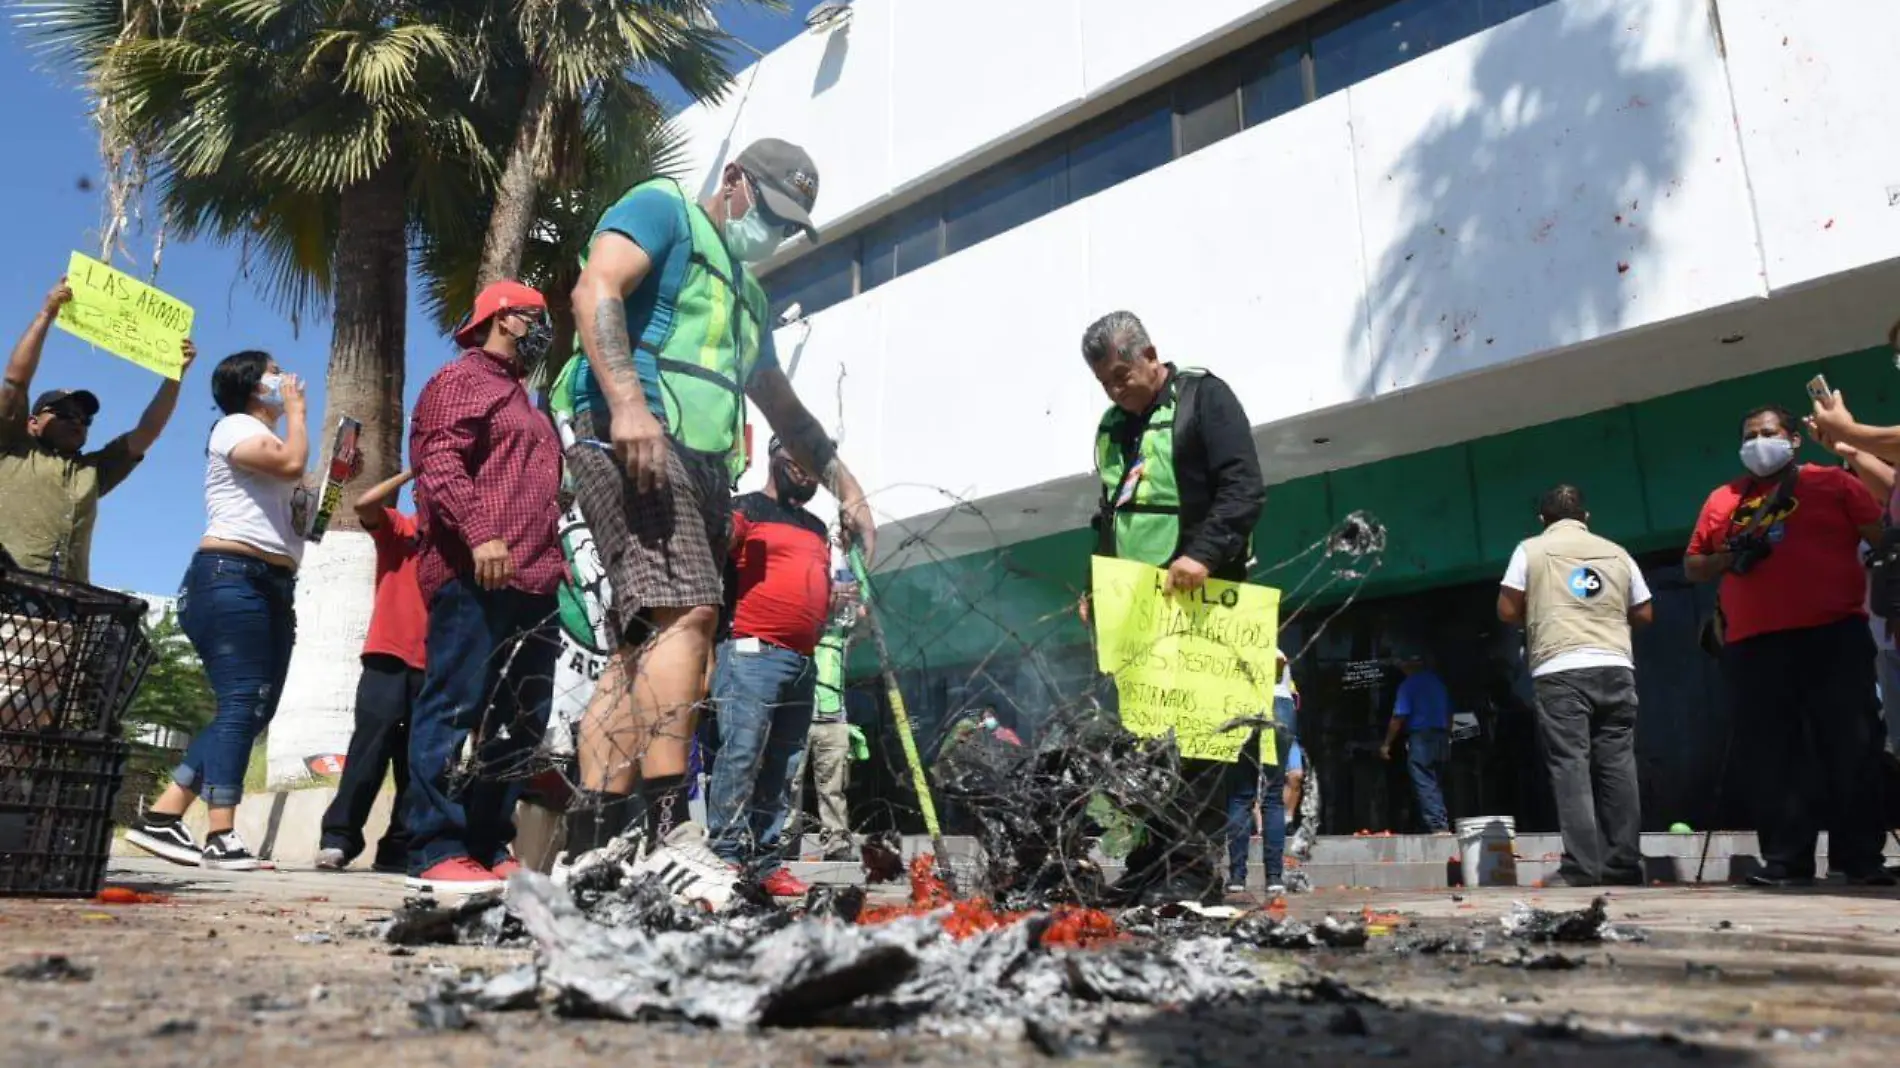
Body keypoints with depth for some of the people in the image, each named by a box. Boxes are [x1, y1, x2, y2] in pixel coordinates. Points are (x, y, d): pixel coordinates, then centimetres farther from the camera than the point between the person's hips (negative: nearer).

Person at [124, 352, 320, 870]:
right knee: (241, 704, -16)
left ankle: (161, 818, 5)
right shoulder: (235, 426, 0)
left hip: (273, 586, 10)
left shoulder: (268, 440, 29)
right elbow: (292, 464, -18)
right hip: (230, 578, -10)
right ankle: (221, 837, -18)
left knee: (255, 709, 3)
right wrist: (296, 410, -2)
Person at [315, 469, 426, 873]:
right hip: (388, 657, -3)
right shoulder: (397, 528, 10)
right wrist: (411, 472, -3)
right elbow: (364, 503, -10)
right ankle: (338, 838, -8)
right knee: (371, 742, -12)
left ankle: (399, 849, 6)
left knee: (417, 760, 2)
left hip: (432, 665, 3)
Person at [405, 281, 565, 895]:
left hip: (531, 583, 10)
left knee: (520, 721, 6)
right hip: (475, 575, -9)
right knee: (456, 707, -10)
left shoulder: (521, 402, 31)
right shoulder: (462, 379, 3)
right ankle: (437, 851, -8)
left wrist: (555, 564, 24)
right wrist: (479, 532, -25)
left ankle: (490, 846, 9)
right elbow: (439, 461, -12)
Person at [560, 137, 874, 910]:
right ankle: (665, 826, -25)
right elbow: (596, 290, -9)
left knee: (644, 644, 0)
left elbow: (785, 410, 37)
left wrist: (845, 488, 33)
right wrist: (628, 401, -24)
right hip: (635, 443, -8)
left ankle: (594, 840, 0)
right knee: (687, 613, -23)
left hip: (703, 471, 9)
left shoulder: (748, 294, 33)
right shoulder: (662, 208, 9)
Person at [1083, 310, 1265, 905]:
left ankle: (1195, 867, -3)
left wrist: (1203, 554, -22)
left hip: (1198, 599, -7)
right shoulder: (1111, 428, 21)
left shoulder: (1204, 397, 0)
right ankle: (1149, 866, 11)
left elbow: (1244, 488, -11)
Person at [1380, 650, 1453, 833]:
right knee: (1435, 785, 13)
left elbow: (1399, 717, -11)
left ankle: (1438, 827, -12)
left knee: (1425, 786, -6)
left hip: (1420, 737, -7)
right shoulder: (1438, 681, 13)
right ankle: (1443, 826, 11)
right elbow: (1449, 713, 18)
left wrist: (1387, 744, -5)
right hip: (1442, 737, 7)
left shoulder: (1409, 684, -7)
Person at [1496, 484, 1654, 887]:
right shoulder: (1616, 552, 15)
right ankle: (1624, 865, 7)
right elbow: (1644, 614, 16)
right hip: (1615, 668, 3)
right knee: (1618, 767, 6)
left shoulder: (1531, 549, 6)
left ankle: (1582, 868, -10)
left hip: (1561, 671, -3)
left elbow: (1508, 610, 2)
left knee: (1571, 767, -5)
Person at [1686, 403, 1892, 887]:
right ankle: (1785, 861, 7)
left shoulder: (1833, 482, 9)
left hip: (1834, 634, -2)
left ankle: (1862, 858, 8)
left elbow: (1883, 534, 0)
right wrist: (1729, 557, -1)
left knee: (1852, 747, -1)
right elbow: (1693, 566, 18)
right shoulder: (1722, 499, 16)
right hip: (1753, 645, 3)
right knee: (1772, 757, 3)